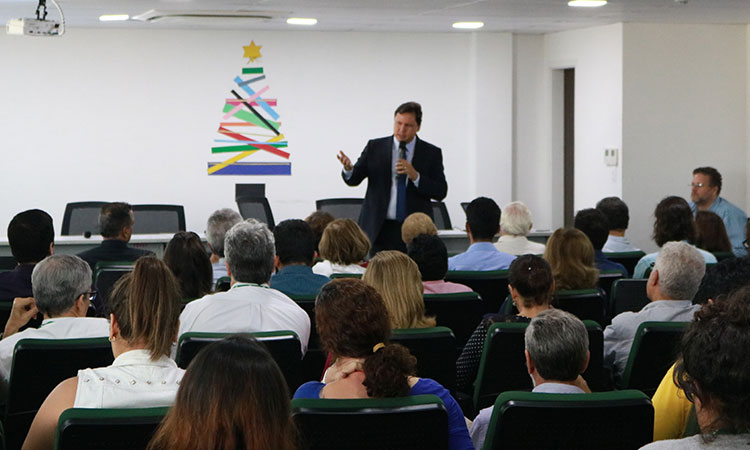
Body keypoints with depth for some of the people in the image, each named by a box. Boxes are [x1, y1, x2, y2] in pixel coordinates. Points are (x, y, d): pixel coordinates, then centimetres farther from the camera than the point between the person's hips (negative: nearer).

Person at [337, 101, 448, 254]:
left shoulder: (431, 153, 4)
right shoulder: (375, 147, 7)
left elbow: (441, 192, -1)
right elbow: (354, 179, 3)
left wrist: (415, 176, -15)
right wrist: (348, 168, -20)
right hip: (380, 230, 1)